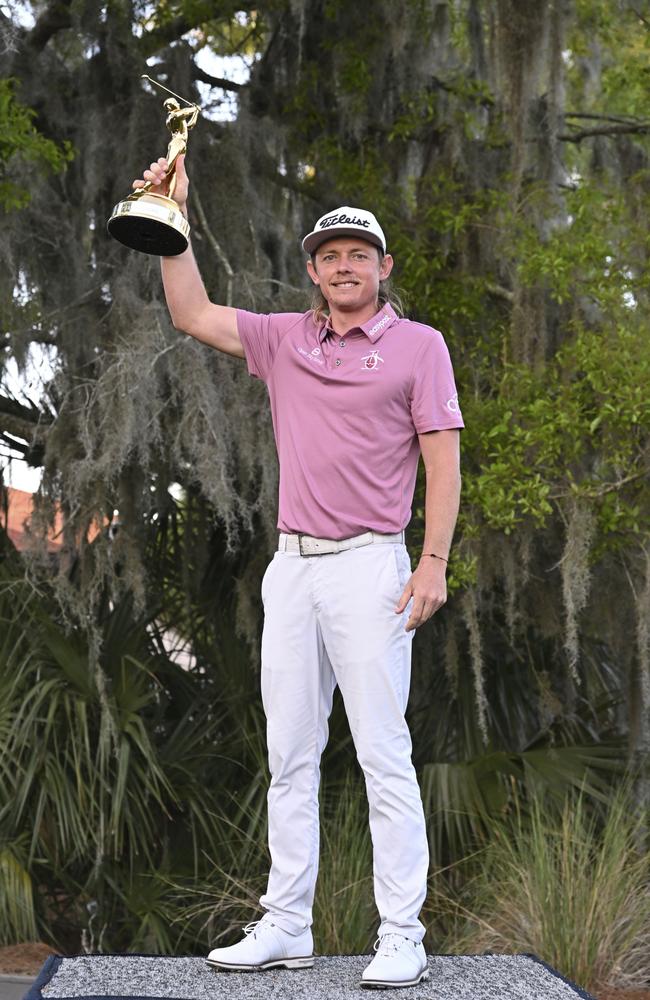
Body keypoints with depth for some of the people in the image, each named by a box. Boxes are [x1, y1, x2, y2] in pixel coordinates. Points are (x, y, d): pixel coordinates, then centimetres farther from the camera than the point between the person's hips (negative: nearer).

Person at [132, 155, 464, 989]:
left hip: (368, 566, -5)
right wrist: (174, 219, 4)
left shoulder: (418, 345, 1)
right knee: (289, 754, 7)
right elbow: (192, 315, 12)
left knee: (383, 753, -8)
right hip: (291, 567, 6)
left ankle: (401, 936, -4)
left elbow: (442, 458, -4)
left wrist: (434, 562, -13)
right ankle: (285, 926, 13)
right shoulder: (284, 340, 14)